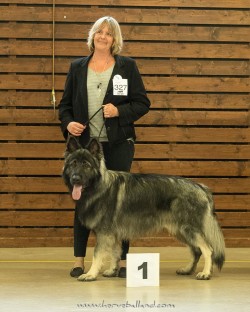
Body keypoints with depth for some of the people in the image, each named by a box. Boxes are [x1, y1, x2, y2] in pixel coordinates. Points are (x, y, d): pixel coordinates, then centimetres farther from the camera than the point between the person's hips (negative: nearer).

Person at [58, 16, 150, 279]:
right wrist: (68, 123, -9)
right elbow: (65, 103, 10)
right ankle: (79, 260, 13)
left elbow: (142, 103, 1)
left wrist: (120, 111, -16)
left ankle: (122, 260, 7)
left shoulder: (127, 66, 2)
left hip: (118, 145, -2)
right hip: (85, 144, 2)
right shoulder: (77, 67, 8)